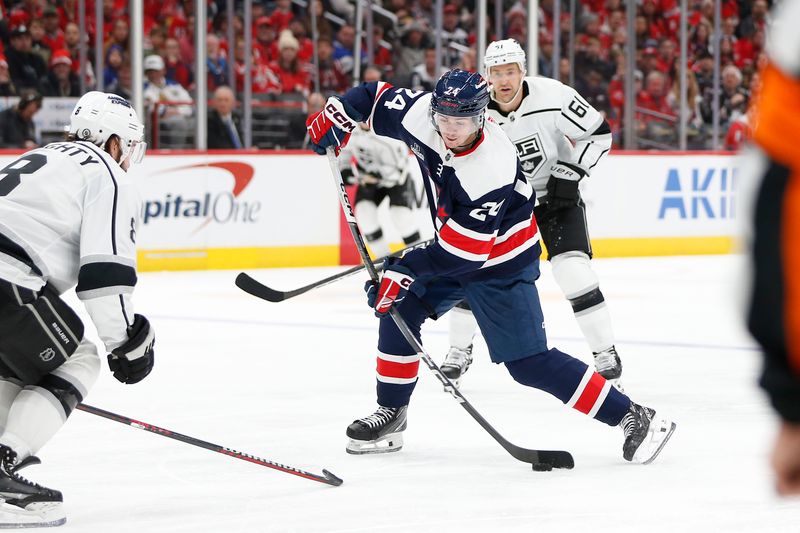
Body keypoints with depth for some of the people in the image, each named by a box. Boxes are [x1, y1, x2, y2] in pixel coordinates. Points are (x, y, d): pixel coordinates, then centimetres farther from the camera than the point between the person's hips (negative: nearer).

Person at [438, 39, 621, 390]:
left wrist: (568, 174, -19)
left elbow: (598, 134, -13)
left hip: (554, 193, -3)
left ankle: (606, 352, -4)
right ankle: (459, 350, 17)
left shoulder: (553, 97, -24)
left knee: (573, 269, -17)